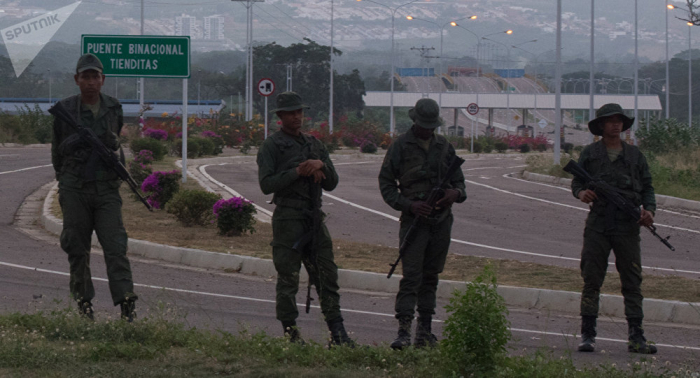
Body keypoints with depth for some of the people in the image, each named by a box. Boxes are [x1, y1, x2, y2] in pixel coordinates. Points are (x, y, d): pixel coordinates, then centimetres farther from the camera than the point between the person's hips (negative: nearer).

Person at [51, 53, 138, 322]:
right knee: (77, 249, 3)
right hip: (74, 190, -1)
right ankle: (83, 302, 16)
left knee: (115, 246, -9)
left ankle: (127, 303, -16)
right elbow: (58, 149, 12)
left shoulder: (113, 109, 6)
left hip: (107, 188, 1)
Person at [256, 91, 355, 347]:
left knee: (327, 275, 2)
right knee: (288, 278, -3)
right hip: (287, 218, -6)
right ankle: (290, 332, 3)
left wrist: (321, 166, -6)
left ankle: (337, 333, 4)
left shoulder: (314, 145, 16)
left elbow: (331, 184, 14)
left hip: (314, 218, 6)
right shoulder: (271, 146, -1)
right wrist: (297, 172, -18)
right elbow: (266, 184, -11)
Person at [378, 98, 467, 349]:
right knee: (411, 276, -13)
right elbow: (386, 183, -1)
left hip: (441, 219, 4)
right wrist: (409, 205, -15)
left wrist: (456, 193, -7)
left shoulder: (444, 147, 11)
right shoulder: (400, 146, -1)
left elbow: (459, 180, 18)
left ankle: (425, 329, 16)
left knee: (431, 276, 10)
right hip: (414, 218, -4)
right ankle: (404, 331, -19)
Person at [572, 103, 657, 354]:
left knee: (632, 281, -1)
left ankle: (636, 338, 0)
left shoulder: (635, 155, 14)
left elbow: (647, 187, 16)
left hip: (627, 224, 1)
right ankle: (587, 335, 3)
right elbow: (576, 181, 11)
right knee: (591, 279, -2)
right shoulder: (590, 153, 11)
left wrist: (649, 209, -3)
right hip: (598, 223, -1)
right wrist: (581, 193, -13)